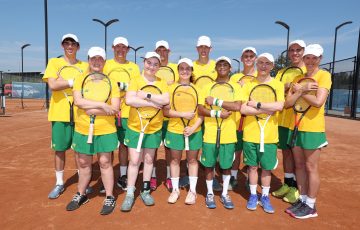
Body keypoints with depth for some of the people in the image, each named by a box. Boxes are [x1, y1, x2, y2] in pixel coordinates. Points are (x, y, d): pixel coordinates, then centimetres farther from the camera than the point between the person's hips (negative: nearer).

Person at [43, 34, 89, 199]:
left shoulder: (85, 66, 8)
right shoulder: (54, 62, 3)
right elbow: (53, 85, -11)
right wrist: (74, 81, -13)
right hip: (60, 113, -1)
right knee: (59, 149, 7)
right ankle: (59, 183, 22)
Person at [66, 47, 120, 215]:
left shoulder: (111, 82, -1)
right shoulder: (80, 80, 2)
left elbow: (115, 108, -10)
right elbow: (78, 101, -16)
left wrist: (91, 110, -17)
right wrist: (102, 105, -21)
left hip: (105, 130, -2)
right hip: (83, 130, 2)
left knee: (105, 163, 5)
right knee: (83, 163, 14)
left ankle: (109, 198, 20)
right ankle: (81, 195, 34)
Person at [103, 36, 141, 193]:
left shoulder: (134, 67, 11)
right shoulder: (106, 64, 6)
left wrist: (127, 87, -11)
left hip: (126, 111, 2)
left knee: (124, 144, 9)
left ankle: (122, 177, 24)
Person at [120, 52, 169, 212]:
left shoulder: (161, 83, 2)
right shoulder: (135, 81, -5)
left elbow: (166, 99, -17)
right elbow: (129, 100, -22)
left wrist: (146, 95, -22)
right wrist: (152, 103, -22)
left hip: (154, 128, 2)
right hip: (135, 127, -2)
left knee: (148, 160, 13)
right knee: (134, 161, 0)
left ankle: (145, 191, 28)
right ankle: (129, 194, 14)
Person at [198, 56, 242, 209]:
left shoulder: (236, 87, 2)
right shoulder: (207, 87, 4)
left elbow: (237, 106, -16)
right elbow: (200, 110, -4)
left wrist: (215, 101, -14)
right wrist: (217, 113, -17)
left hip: (228, 135, 0)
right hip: (210, 134, 0)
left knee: (226, 166, 11)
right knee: (209, 165, 9)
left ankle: (225, 194, 30)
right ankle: (210, 194, 27)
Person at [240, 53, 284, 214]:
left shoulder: (277, 84, 0)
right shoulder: (248, 84, 2)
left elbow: (279, 106, -16)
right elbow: (243, 109, -9)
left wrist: (257, 104, -15)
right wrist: (267, 110, -14)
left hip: (269, 135, 0)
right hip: (250, 134, 1)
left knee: (267, 168, 11)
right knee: (252, 166, 12)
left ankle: (265, 197, 28)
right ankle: (253, 195, 28)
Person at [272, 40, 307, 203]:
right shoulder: (282, 72, 13)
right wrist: (285, 88, -13)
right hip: (283, 120, 4)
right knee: (286, 152, 13)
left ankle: (297, 188, 18)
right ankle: (287, 184, 27)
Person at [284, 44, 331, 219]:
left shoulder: (324, 75, -6)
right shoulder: (298, 79, 11)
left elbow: (318, 102, -20)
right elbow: (287, 103, 2)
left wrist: (300, 91, -7)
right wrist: (301, 90, -12)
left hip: (313, 129, -6)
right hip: (295, 127, 6)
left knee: (311, 167, 2)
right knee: (299, 166, 12)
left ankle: (311, 206, 16)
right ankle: (302, 200, 26)